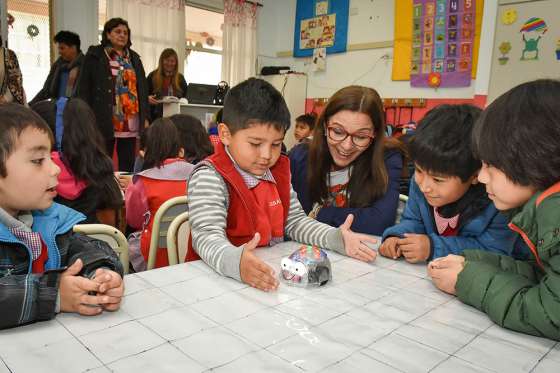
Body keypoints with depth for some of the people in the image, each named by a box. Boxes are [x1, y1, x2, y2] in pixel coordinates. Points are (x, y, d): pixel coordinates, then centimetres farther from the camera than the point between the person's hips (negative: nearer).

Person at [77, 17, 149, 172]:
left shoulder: (134, 58, 17)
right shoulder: (94, 56, 3)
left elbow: (142, 88, 15)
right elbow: (84, 88, -2)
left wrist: (145, 117, 7)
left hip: (130, 121, 4)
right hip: (105, 120, -4)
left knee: (128, 165, 8)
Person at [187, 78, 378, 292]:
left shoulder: (278, 171, 8)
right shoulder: (208, 177, -14)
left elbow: (295, 222, 12)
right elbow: (207, 236, -22)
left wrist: (336, 238, -4)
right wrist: (235, 262, -42)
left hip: (271, 272, 3)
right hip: (218, 276, -3)